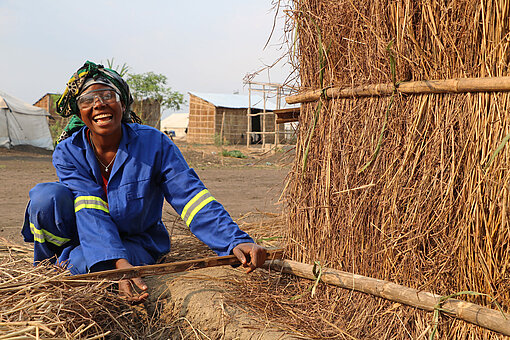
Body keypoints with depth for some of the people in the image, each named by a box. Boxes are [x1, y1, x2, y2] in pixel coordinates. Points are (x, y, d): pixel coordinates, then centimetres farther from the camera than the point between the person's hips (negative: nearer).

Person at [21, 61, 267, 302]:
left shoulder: (153, 143, -16)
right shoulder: (68, 153, -12)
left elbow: (191, 197, -22)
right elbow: (91, 214, -24)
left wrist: (236, 241, -36)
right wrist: (118, 263, -41)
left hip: (136, 241, -1)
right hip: (90, 235, 2)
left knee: (81, 266, -33)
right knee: (47, 196, -26)